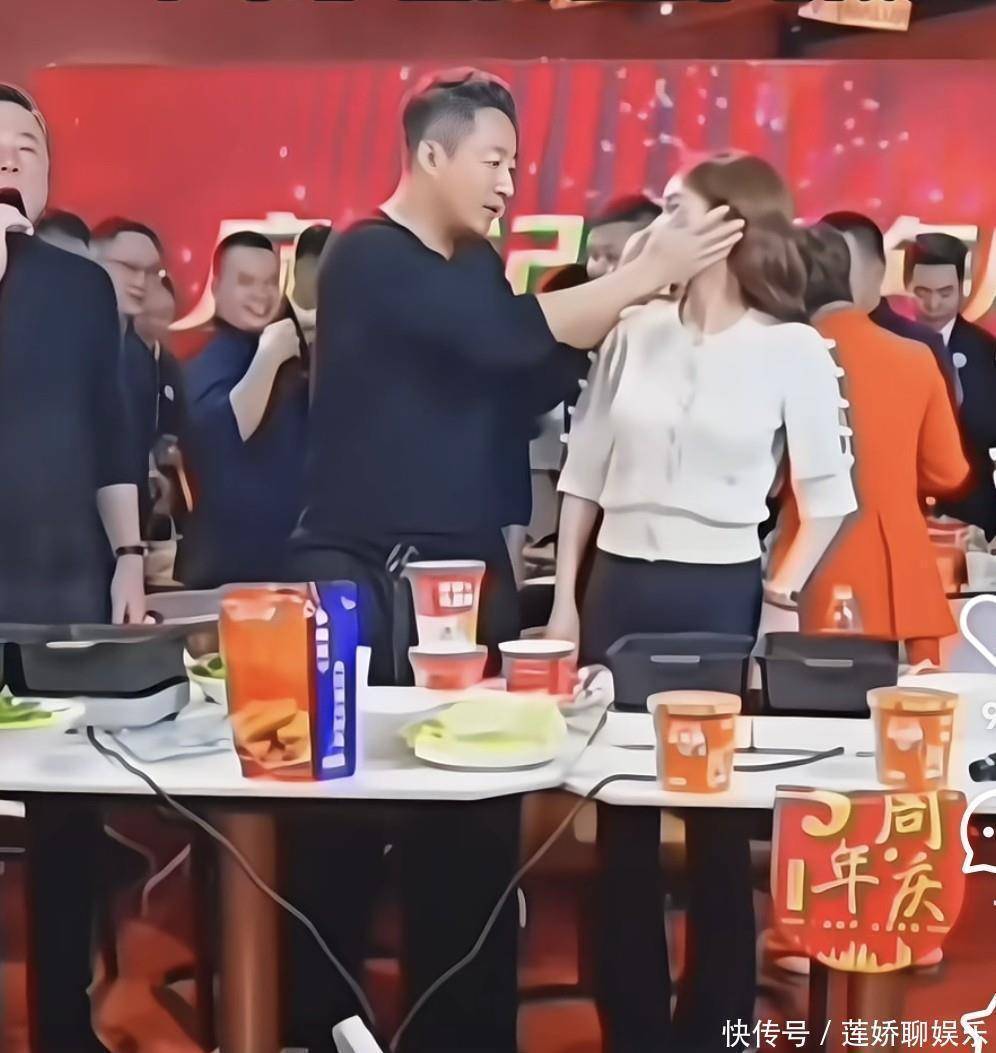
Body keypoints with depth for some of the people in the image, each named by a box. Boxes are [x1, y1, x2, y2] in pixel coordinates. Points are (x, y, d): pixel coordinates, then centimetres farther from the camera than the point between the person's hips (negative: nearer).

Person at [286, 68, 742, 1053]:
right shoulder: (369, 258, -11)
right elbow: (511, 337, -23)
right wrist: (649, 272, -18)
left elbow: (521, 382, 9)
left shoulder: (476, 265, 14)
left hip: (465, 572, 7)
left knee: (473, 809, 7)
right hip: (363, 576, -6)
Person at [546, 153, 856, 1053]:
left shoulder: (794, 350, -4)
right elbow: (584, 473, 8)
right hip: (619, 586, 3)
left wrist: (785, 595, -5)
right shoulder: (637, 332, 3)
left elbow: (829, 495, 2)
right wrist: (566, 597, 6)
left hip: (721, 594, -3)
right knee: (620, 822, 10)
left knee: (720, 823, 8)